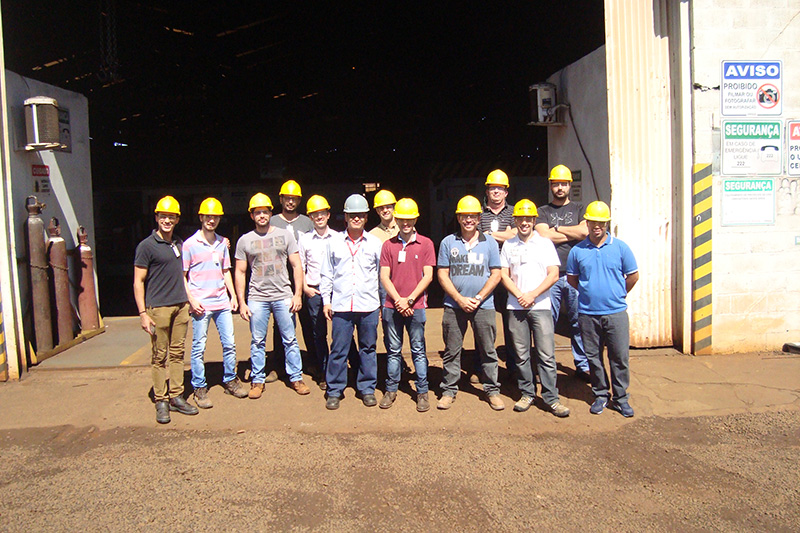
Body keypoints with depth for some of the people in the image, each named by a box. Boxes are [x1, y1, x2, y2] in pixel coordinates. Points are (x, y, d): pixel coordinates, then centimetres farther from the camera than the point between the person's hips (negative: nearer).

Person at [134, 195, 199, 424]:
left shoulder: (180, 243, 14)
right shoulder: (146, 246, -5)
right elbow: (138, 282, -7)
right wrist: (143, 313, -13)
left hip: (180, 306, 6)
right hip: (158, 308, -6)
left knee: (177, 353, 9)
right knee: (160, 356, 0)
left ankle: (176, 397, 17)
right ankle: (161, 401, 9)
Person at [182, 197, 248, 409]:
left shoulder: (223, 243, 11)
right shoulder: (190, 244, -3)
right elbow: (182, 275, -2)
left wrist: (233, 295, 12)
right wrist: (191, 299, -11)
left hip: (222, 302, 5)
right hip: (201, 304, -5)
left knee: (229, 343, 9)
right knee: (198, 347, 1)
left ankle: (230, 380, 24)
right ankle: (199, 388, 13)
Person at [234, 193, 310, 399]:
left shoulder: (285, 235, 6)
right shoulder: (245, 240, 7)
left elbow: (296, 266, 5)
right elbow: (240, 272, 8)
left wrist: (297, 294, -2)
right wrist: (241, 302, 2)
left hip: (283, 296, 0)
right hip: (257, 298, 1)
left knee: (290, 340, 4)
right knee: (257, 342, 6)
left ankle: (296, 377, 16)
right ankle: (257, 380, 19)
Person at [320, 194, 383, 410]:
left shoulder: (375, 243, 6)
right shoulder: (334, 242, 7)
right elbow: (326, 274, 10)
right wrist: (326, 300, 5)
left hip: (368, 305, 1)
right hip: (341, 305, 0)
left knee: (368, 348, 9)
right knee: (338, 349, 2)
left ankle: (367, 389, 21)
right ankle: (334, 391, 15)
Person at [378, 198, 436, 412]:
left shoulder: (425, 244, 2)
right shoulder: (388, 245, 8)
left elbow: (428, 276, -2)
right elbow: (384, 276, 4)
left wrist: (409, 300, -9)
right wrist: (398, 300, -9)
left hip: (416, 306, -2)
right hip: (391, 306, 2)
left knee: (418, 350, 4)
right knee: (393, 350, 10)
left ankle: (422, 392, 13)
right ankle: (391, 390, 21)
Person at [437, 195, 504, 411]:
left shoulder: (489, 243, 7)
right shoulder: (448, 243, 5)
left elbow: (496, 274, 4)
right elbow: (442, 274, 2)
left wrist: (478, 298, -8)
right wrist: (460, 299, -9)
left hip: (483, 306, 0)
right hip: (454, 306, 0)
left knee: (488, 351, 6)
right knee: (451, 351, 6)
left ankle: (492, 390, 18)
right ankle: (449, 391, 17)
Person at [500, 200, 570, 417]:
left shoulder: (545, 243, 5)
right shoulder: (508, 245, 10)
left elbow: (553, 274, -1)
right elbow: (504, 275, 7)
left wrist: (533, 295, -11)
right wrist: (519, 295, -8)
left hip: (540, 306, -2)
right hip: (516, 307, 2)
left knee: (546, 355, -3)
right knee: (521, 355, 7)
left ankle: (551, 398, 5)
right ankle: (527, 393, 19)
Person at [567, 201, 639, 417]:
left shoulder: (620, 247, 0)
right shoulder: (577, 251, 3)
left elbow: (633, 276, 9)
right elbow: (571, 278, 14)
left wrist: (618, 294, 12)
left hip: (616, 312, -1)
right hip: (588, 313, 1)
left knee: (619, 357, 3)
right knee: (594, 358, 10)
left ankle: (621, 398, 17)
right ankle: (600, 395, 24)